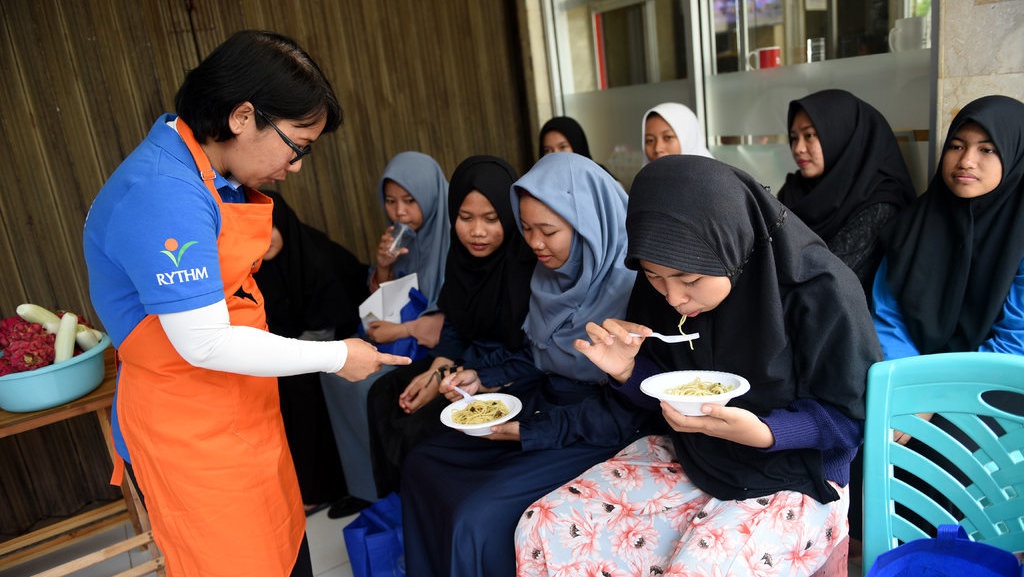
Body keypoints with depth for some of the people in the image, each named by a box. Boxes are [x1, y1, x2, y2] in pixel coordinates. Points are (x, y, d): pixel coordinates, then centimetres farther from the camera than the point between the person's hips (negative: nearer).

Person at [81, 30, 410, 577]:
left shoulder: (215, 171, 4)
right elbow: (205, 344, -26)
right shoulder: (162, 194, -27)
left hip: (241, 407, 9)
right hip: (190, 430, -8)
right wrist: (336, 357, -17)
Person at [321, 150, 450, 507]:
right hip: (399, 335, 8)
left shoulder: (452, 236, -15)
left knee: (376, 388, -23)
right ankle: (369, 485, 5)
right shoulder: (400, 236, 6)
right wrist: (383, 267, -10)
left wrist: (401, 330, -16)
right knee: (337, 373, -6)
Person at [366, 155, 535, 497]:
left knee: (418, 427, -18)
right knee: (384, 395, 4)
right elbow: (455, 324, 8)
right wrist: (436, 370, -9)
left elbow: (526, 352, -22)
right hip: (471, 358, 8)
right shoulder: (461, 254, -1)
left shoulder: (528, 263, -24)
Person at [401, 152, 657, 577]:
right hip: (544, 403, 8)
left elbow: (630, 408, -19)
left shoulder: (630, 285, -22)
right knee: (422, 465, 8)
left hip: (598, 433, -8)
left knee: (478, 517, -20)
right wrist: (483, 381, -2)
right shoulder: (549, 275, 1)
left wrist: (532, 430, -20)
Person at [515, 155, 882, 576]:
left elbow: (846, 416, -13)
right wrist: (627, 371, -16)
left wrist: (762, 434, -31)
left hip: (792, 477, -4)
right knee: (543, 531, -9)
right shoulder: (660, 293, -6)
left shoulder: (820, 289, -21)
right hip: (690, 458, 5)